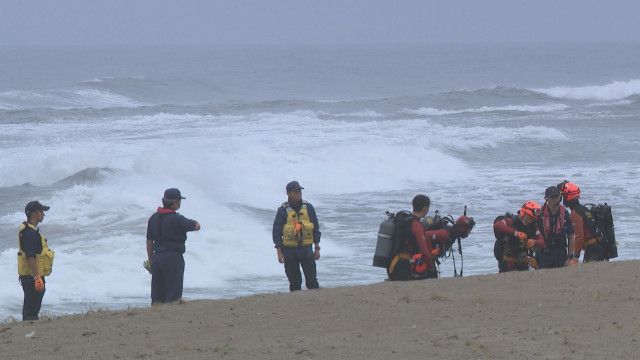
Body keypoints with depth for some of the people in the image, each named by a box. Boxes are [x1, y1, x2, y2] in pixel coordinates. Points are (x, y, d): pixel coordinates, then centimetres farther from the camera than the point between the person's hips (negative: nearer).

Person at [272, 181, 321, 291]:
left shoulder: (308, 208, 5)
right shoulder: (283, 210, -2)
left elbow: (316, 228, 11)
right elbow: (276, 231, -1)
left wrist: (317, 248, 7)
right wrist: (279, 252, -8)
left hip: (306, 249, 1)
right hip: (289, 251, -1)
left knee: (312, 280, -4)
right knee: (294, 282, 3)